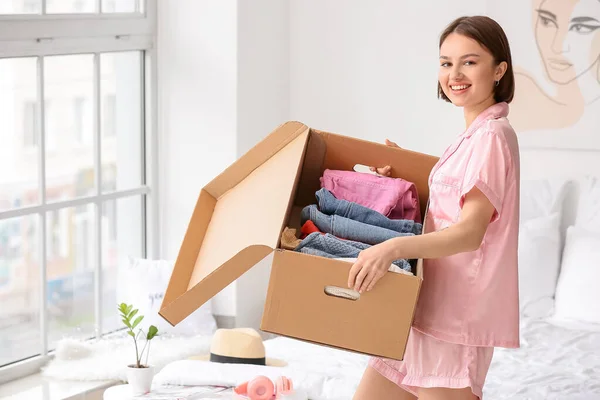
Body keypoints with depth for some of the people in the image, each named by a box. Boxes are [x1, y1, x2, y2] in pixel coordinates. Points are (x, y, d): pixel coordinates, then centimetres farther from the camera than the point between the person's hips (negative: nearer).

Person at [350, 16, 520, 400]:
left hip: (456, 311, -10)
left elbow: (470, 232, -23)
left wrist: (395, 247, -36)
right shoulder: (475, 136, 16)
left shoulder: (491, 136, -13)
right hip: (426, 306, 10)